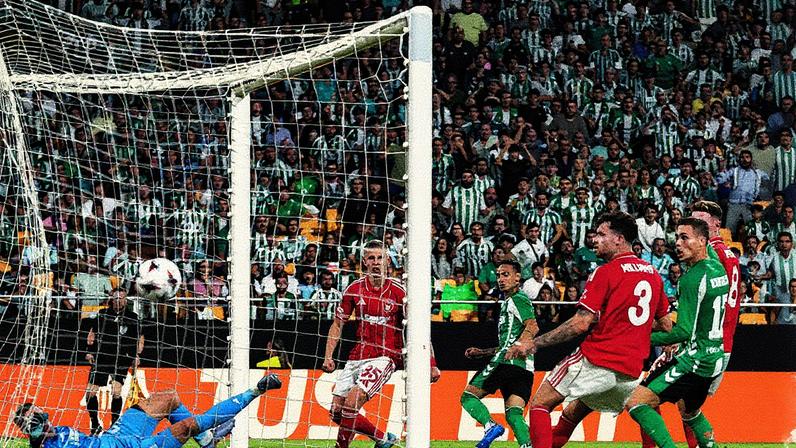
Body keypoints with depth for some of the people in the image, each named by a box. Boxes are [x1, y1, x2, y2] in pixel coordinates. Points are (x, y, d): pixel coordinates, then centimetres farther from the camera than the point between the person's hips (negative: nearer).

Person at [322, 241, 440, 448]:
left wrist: (432, 364, -3)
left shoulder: (398, 291, -6)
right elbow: (337, 325, 13)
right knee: (337, 411, 2)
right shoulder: (355, 289, 3)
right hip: (357, 356, 5)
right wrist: (328, 356, 2)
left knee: (351, 402, -23)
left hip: (385, 356, -5)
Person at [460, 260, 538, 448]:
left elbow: (532, 327, -17)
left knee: (468, 396, -4)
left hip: (507, 362, -9)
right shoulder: (507, 303, 30)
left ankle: (491, 426, -25)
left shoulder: (518, 299, 0)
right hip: (525, 368, 9)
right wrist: (481, 352, 33)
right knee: (513, 414, -1)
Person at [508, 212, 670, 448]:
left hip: (597, 360, -7)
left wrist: (534, 344, -12)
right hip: (631, 370, 7)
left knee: (540, 403, 1)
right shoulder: (653, 274, 12)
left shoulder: (606, 272, -9)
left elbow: (581, 324, -15)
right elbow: (666, 326, 20)